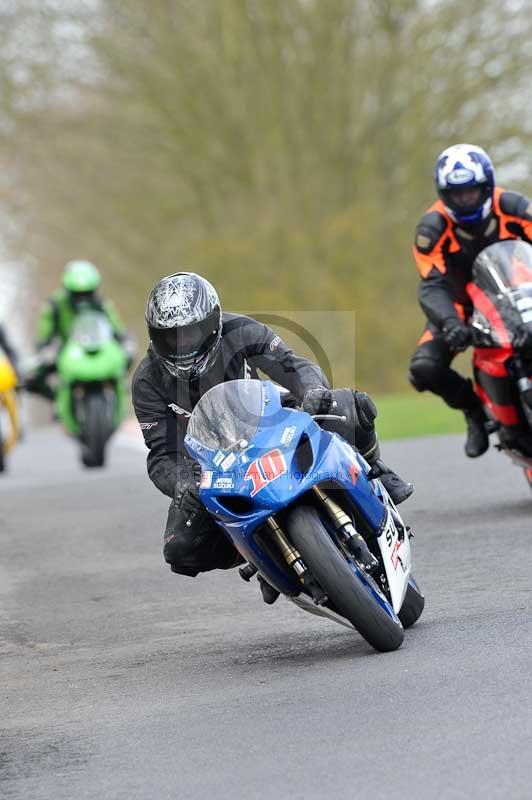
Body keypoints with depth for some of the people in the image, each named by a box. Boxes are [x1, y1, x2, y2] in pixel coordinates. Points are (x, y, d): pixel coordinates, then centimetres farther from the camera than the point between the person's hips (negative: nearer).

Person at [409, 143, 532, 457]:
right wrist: (449, 323, -46)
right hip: (460, 304, -1)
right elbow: (432, 286, -26)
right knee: (424, 369, -22)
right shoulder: (433, 228, -19)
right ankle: (475, 408, 6)